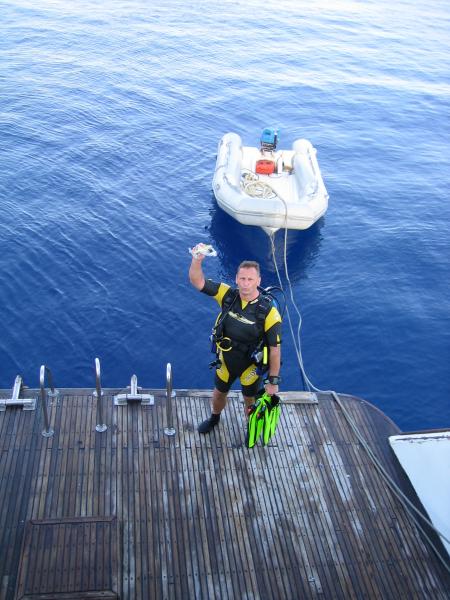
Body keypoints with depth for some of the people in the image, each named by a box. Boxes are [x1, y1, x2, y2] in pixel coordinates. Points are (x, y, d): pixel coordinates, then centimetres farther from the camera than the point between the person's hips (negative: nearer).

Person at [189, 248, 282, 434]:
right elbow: (197, 281, -22)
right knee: (219, 393, 28)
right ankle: (214, 418, 60)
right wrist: (197, 260, -42)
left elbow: (275, 349, -21)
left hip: (251, 364, -3)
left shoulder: (269, 313, -29)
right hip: (225, 360, 3)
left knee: (250, 401, 22)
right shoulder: (229, 295, -19)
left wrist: (273, 381, -15)